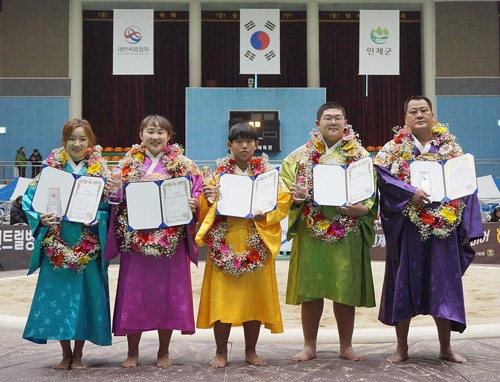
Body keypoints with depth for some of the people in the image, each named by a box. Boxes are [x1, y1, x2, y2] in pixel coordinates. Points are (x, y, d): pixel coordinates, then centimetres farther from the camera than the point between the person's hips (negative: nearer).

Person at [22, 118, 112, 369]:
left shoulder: (100, 171, 5)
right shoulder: (51, 167, 5)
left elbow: (108, 204, 2)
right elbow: (31, 198, 3)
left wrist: (97, 218, -16)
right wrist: (41, 218, -14)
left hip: (88, 246, 0)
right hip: (56, 244, 1)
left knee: (84, 295, 2)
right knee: (58, 295, 3)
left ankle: (78, 355, 16)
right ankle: (66, 354, 18)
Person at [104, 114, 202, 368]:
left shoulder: (183, 165, 4)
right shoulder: (128, 164, 8)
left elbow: (197, 194, 4)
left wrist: (193, 204, -16)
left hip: (171, 240, -1)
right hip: (135, 239, 1)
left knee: (167, 293, 5)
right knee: (134, 293, 4)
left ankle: (164, 352, 19)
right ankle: (133, 352, 18)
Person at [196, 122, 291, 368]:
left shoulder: (267, 172, 6)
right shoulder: (219, 172, 6)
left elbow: (283, 201, -1)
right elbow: (206, 209, 5)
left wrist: (265, 213, -18)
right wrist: (209, 200, -17)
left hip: (256, 243, 0)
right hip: (225, 243, 0)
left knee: (255, 296, 4)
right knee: (222, 297, -1)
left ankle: (251, 351, 18)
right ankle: (221, 352, 11)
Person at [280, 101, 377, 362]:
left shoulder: (360, 155, 7)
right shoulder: (301, 155, 10)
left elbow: (372, 190, 3)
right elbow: (284, 186, 9)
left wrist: (362, 208, -16)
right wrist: (296, 195, -12)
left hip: (347, 231, 0)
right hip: (311, 230, 1)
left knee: (346, 289, 4)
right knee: (310, 288, 2)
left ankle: (346, 346, 17)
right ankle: (309, 346, 14)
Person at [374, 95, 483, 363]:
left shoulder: (451, 147, 8)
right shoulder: (394, 147, 3)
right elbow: (383, 176, -12)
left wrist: (467, 228, -1)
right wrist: (410, 193, -24)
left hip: (444, 227, 2)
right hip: (408, 227, -2)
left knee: (444, 284, 6)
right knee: (404, 284, 3)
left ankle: (445, 347, 20)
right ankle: (402, 348, 15)